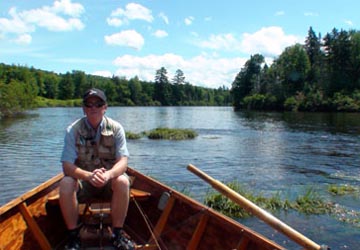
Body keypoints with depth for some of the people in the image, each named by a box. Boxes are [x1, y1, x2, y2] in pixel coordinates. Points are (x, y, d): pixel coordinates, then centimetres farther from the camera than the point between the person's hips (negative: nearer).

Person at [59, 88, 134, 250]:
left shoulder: (116, 128, -7)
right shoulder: (73, 130, -8)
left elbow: (123, 161, -15)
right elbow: (67, 166, -17)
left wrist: (108, 174, -38)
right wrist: (89, 175, -37)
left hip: (109, 181, 0)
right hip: (82, 180, 1)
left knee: (123, 181, -31)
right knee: (66, 183, -29)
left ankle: (118, 233, -14)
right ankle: (73, 235, -12)